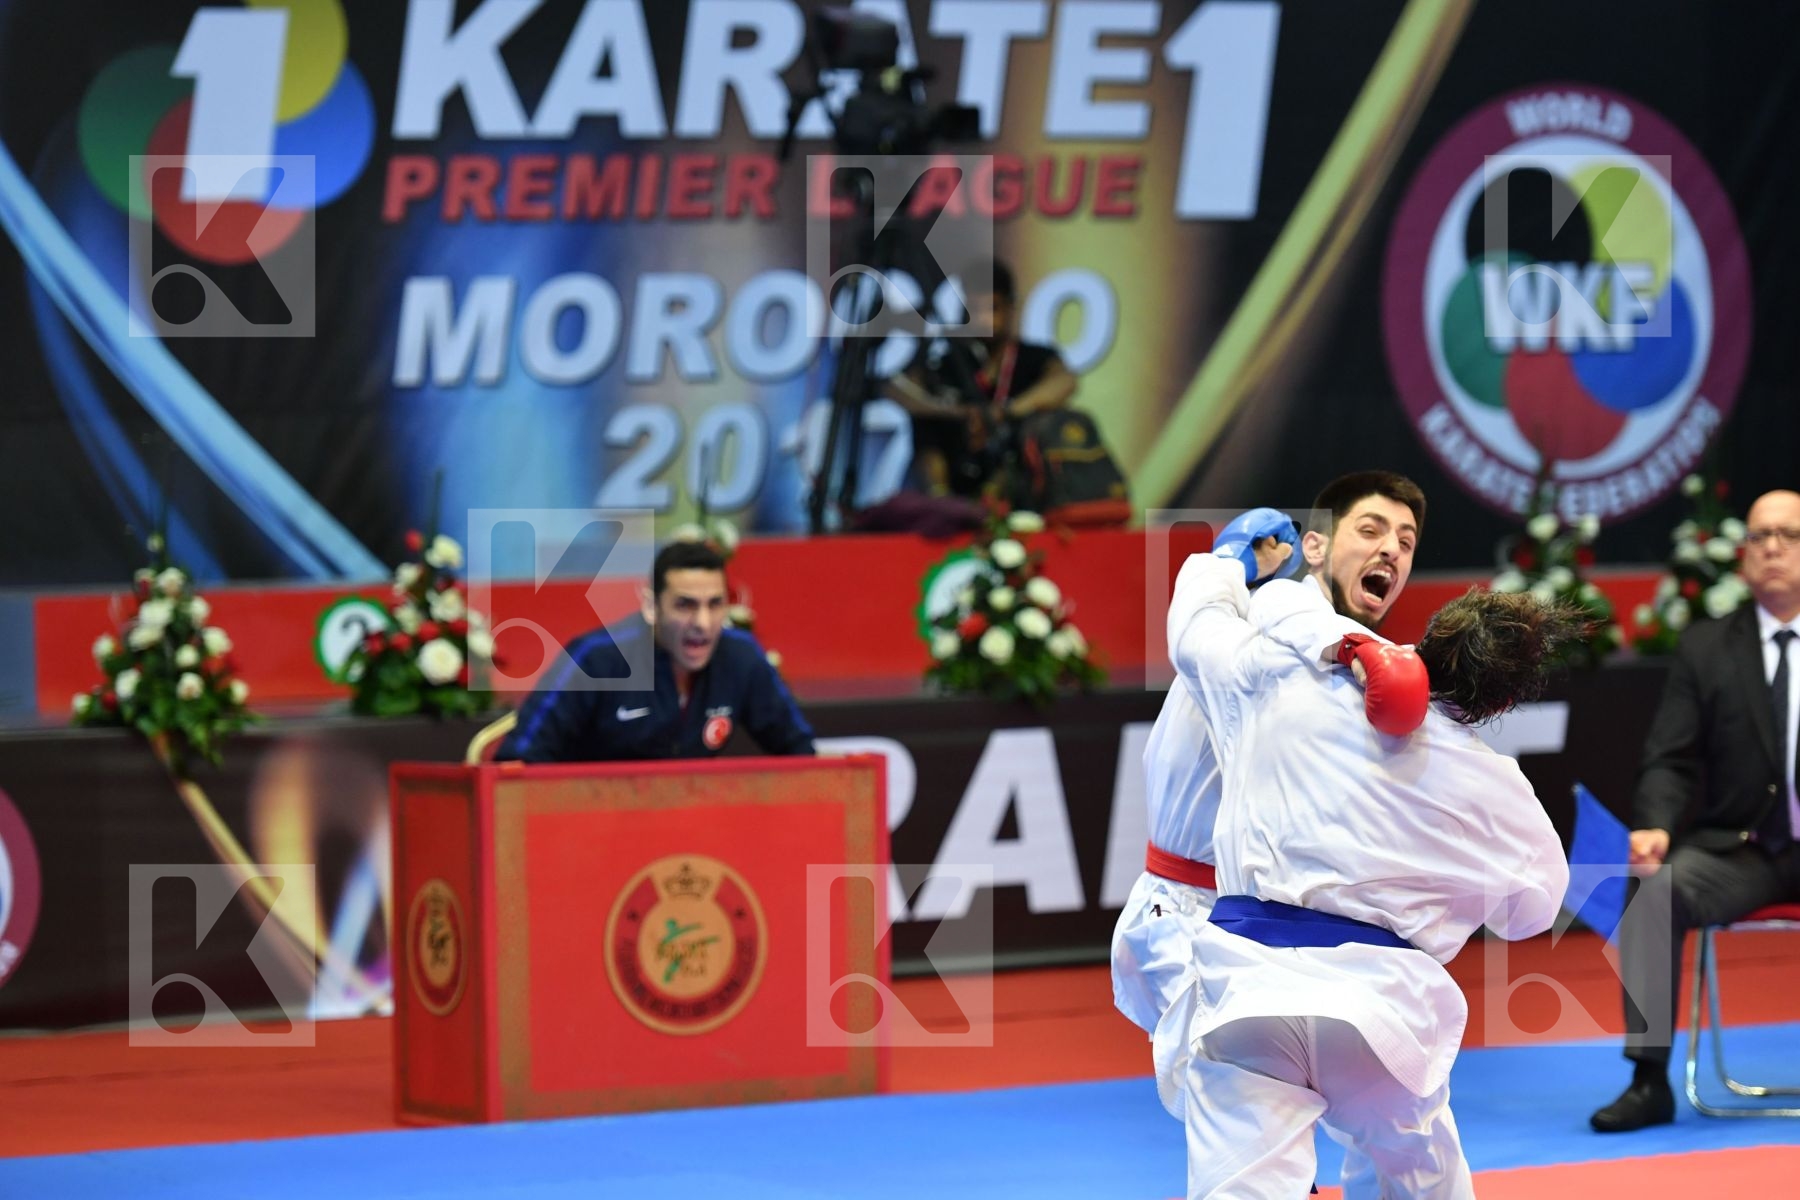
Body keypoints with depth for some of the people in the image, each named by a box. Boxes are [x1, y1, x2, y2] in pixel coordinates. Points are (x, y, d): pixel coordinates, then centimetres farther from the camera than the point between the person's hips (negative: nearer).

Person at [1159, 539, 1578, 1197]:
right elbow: (1532, 908, 24)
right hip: (1379, 1003, 1)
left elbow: (1197, 625, 25)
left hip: (1244, 987, -1)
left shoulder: (1279, 683, 5)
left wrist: (1225, 566, 48)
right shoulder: (1496, 791, 7)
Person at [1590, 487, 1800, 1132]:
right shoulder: (1706, 648, 8)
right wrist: (1655, 826, -17)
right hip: (1738, 852, 2)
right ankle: (1650, 1080, -24)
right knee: (1653, 888, -28)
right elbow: (1669, 760, 4)